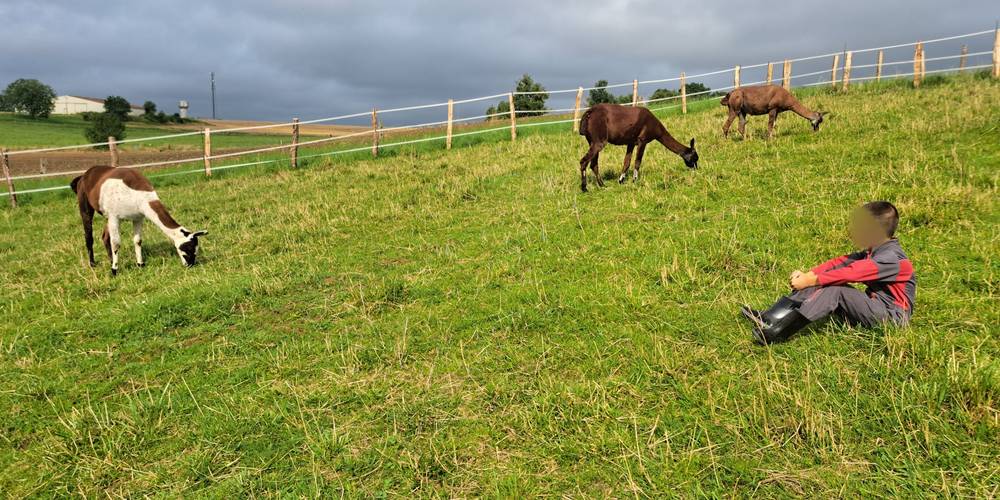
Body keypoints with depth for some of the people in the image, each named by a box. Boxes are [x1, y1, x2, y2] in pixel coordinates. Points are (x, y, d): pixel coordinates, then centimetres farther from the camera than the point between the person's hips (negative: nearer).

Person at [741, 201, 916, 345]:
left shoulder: (891, 258, -19)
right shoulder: (873, 252, 11)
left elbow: (849, 273, -28)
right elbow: (840, 262, -1)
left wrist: (811, 280, -28)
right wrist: (808, 274, -14)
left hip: (891, 316, -9)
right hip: (874, 305, 9)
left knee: (835, 290, -28)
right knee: (821, 283, -7)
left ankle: (778, 332, -37)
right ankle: (772, 317, -18)